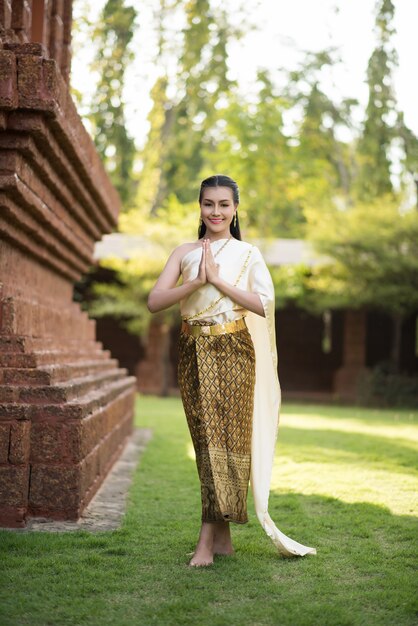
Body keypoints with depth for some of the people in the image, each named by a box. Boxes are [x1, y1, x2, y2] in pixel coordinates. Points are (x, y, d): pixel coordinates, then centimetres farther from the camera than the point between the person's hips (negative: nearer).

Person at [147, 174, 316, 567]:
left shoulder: (248, 254, 6)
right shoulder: (184, 253, 11)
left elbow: (264, 304, -7)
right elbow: (154, 302, 0)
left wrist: (218, 281, -12)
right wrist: (197, 281, -14)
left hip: (233, 353, -2)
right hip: (194, 353, 3)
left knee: (226, 439, -7)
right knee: (205, 440, 3)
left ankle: (208, 538, -5)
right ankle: (223, 536, 12)